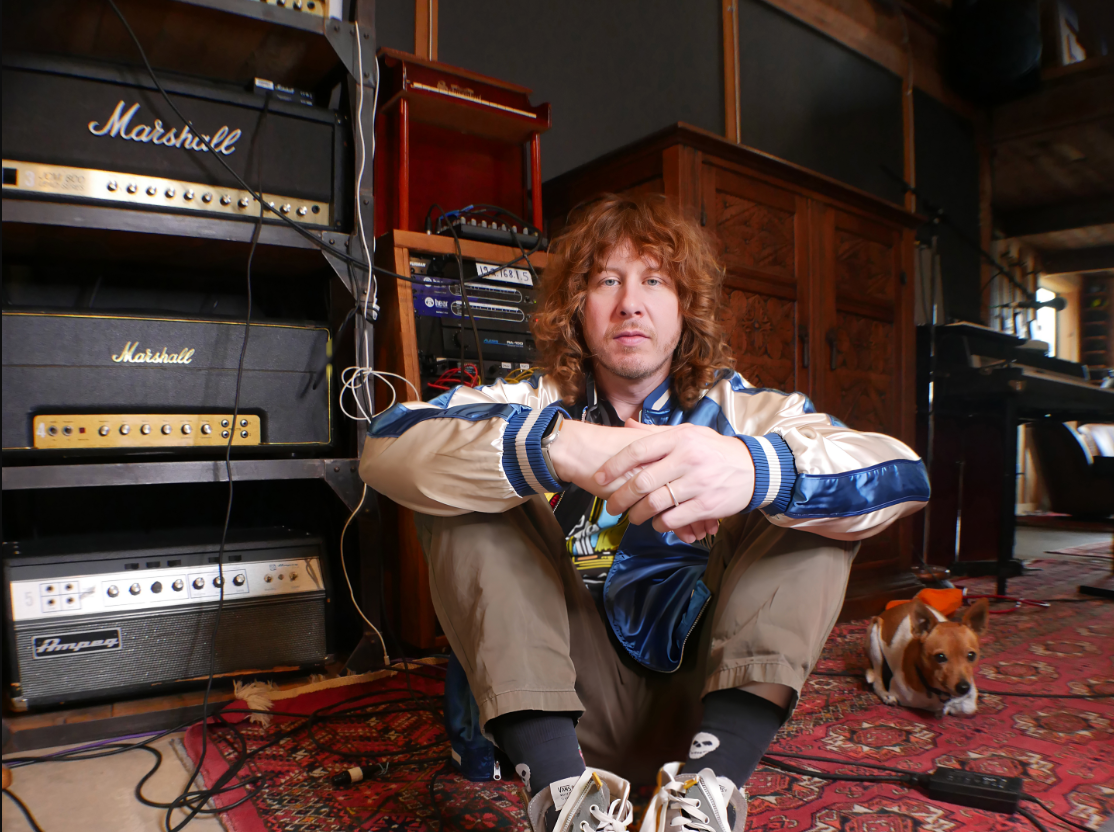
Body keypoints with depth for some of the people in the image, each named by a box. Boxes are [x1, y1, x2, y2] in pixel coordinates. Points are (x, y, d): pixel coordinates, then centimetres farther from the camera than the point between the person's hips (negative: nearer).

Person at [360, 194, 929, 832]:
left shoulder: (738, 409, 1)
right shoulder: (540, 405, 1)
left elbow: (901, 473, -17)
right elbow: (389, 445, -19)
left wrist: (755, 467, -39)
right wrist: (558, 444, -36)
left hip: (717, 695, 1)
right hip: (580, 698, 0)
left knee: (814, 499, -13)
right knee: (470, 490, -14)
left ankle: (714, 780, -27)